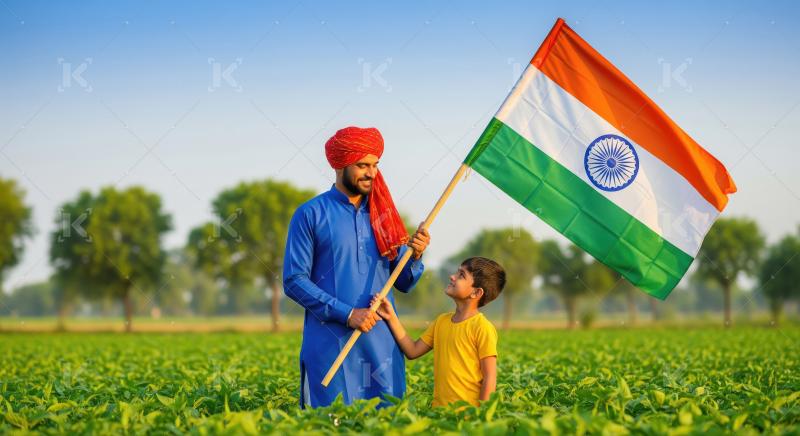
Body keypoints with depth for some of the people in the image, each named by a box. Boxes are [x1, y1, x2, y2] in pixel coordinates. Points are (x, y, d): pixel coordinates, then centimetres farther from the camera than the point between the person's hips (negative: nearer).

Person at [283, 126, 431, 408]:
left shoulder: (383, 214, 13)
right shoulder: (310, 214, 0)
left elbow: (403, 284, 13)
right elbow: (294, 281, -6)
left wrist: (414, 256, -8)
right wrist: (346, 313, -14)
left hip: (382, 341, 4)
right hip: (330, 344, -4)